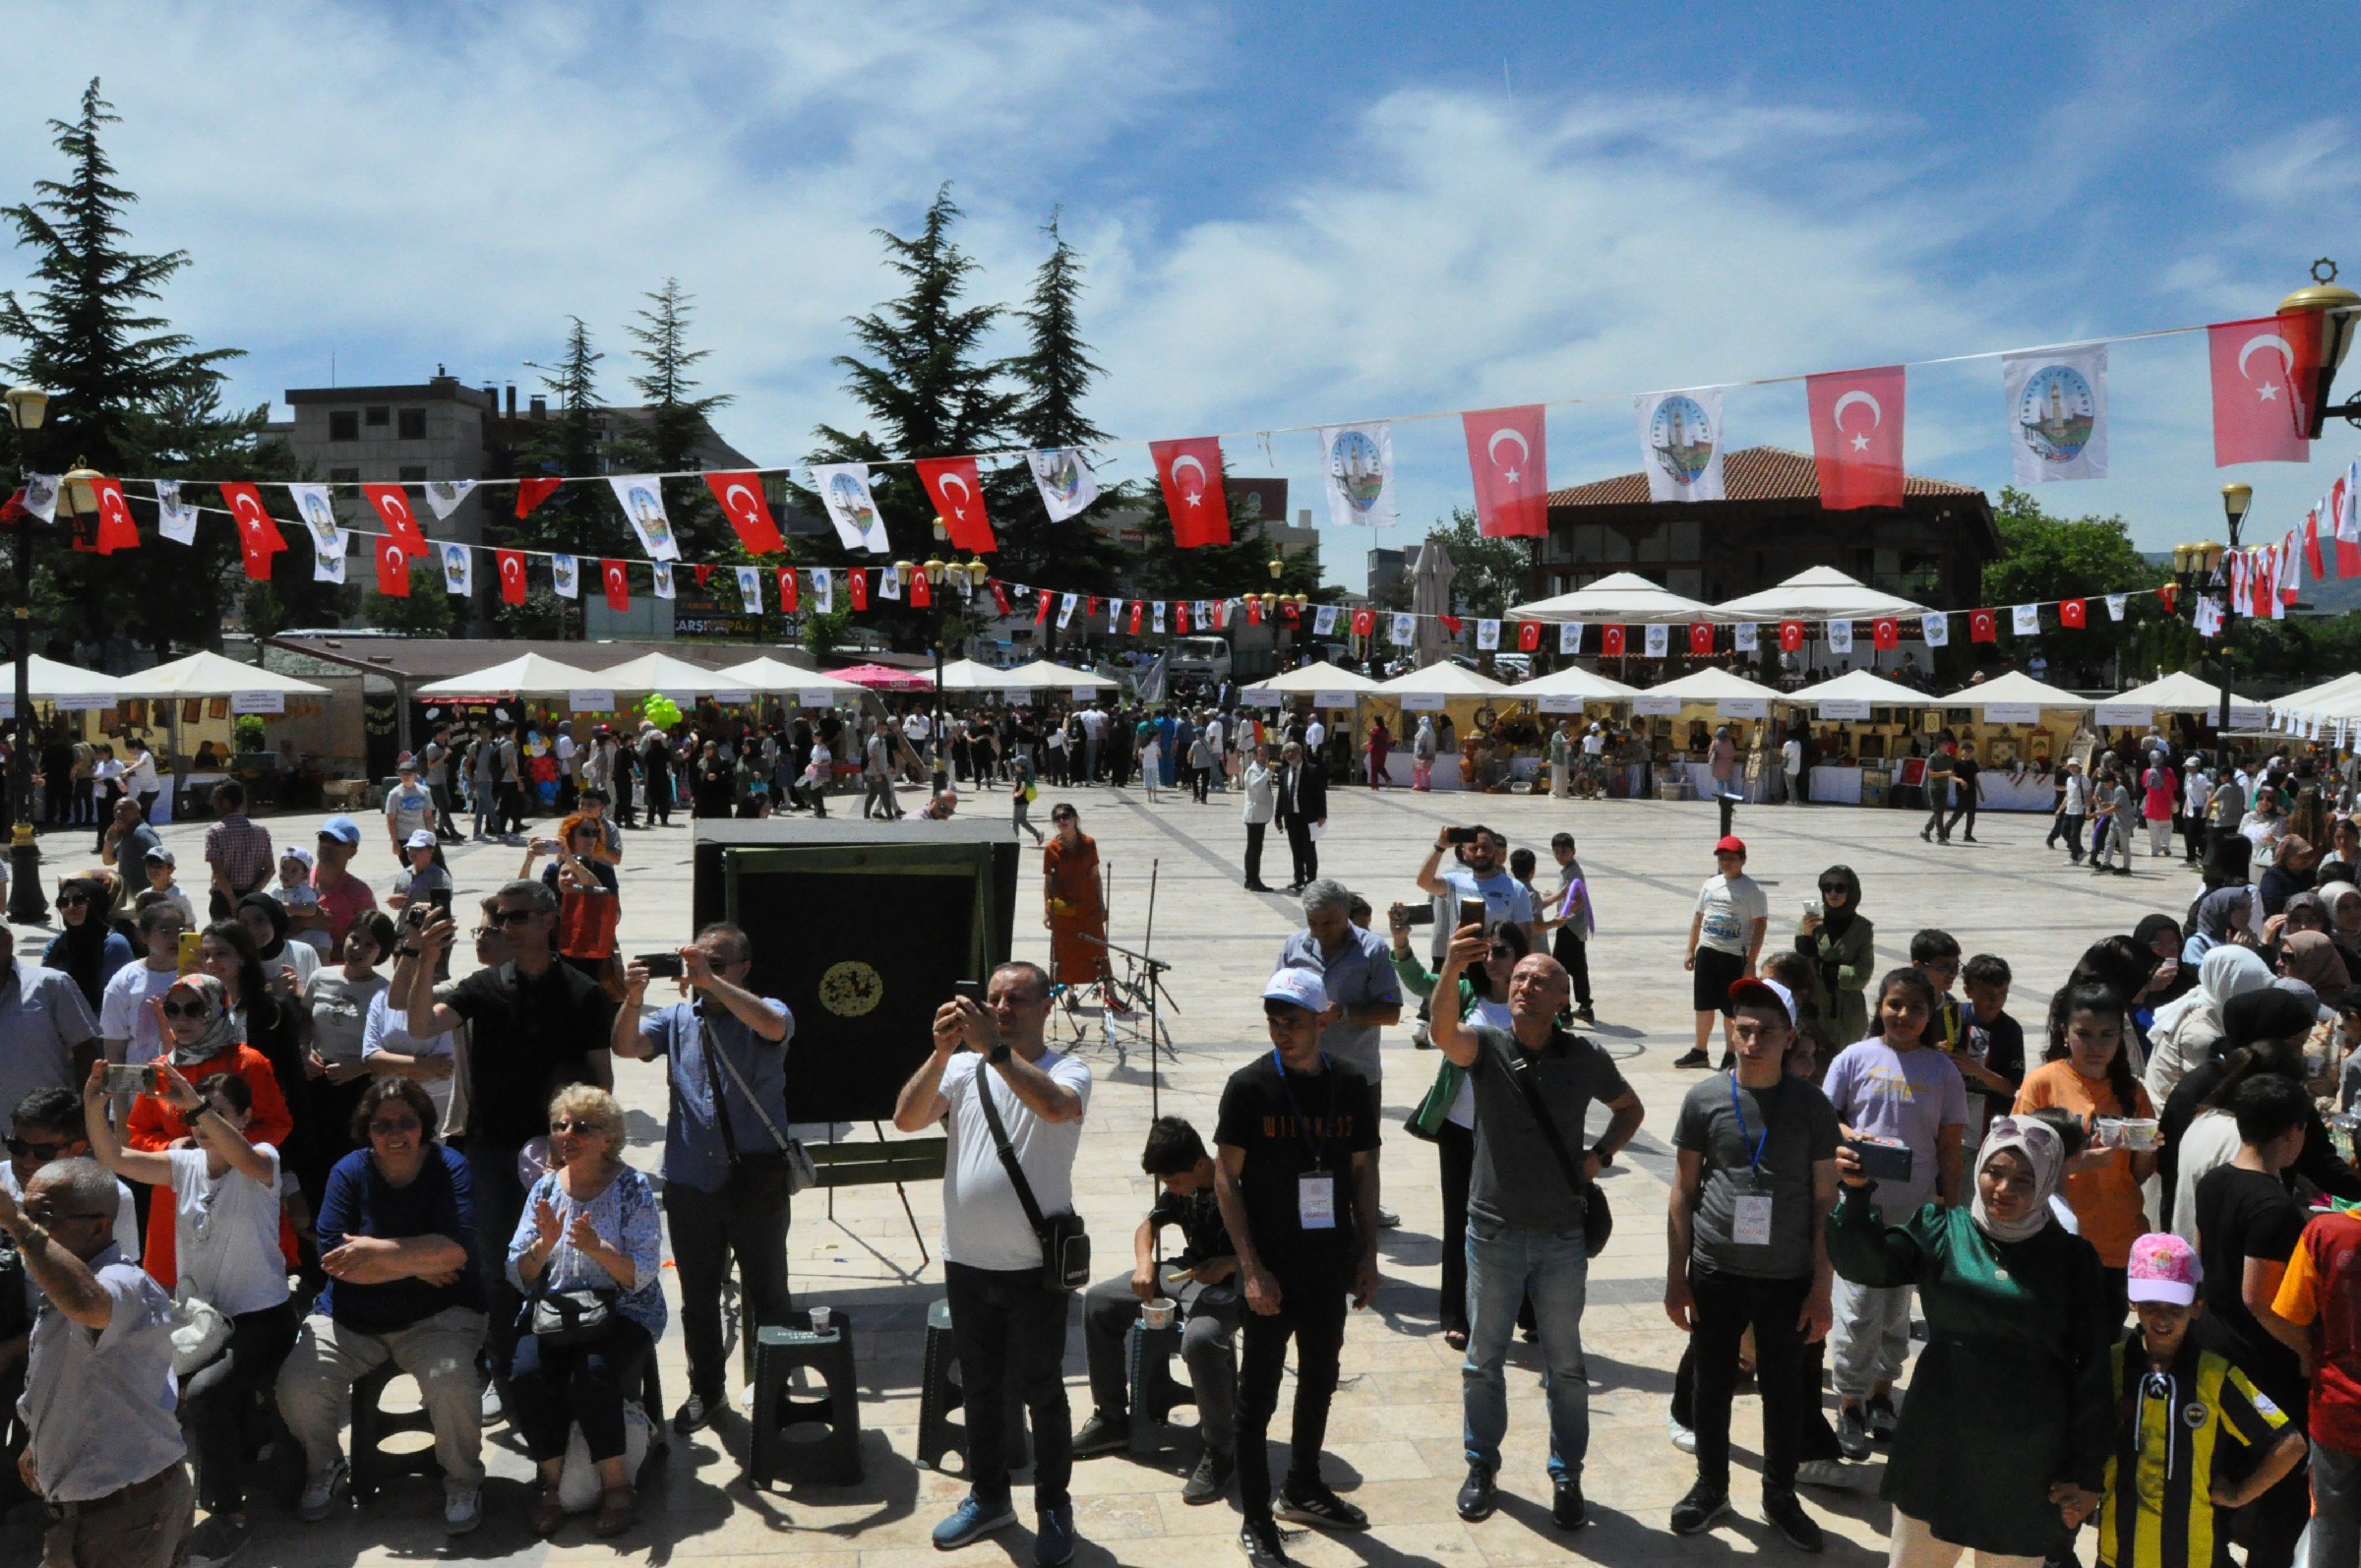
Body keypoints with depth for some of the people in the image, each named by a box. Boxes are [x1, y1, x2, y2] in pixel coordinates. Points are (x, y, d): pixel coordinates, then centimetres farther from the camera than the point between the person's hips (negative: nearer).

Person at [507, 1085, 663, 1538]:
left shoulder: (631, 1187, -3)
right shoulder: (545, 1187, 7)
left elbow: (643, 1275, -10)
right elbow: (518, 1275, 3)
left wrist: (597, 1249, -27)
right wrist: (545, 1244, -18)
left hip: (622, 1313, -3)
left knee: (591, 1375, -31)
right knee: (526, 1374, -26)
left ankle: (616, 1485, -12)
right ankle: (552, 1485, -7)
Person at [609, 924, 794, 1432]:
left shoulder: (764, 1011, -1)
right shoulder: (677, 1017, 10)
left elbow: (774, 1027, -25)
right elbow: (626, 1046, -5)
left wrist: (710, 981, -33)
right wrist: (632, 1001, -25)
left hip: (756, 1180, -3)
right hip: (690, 1181, 3)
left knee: (767, 1294, 8)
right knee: (698, 1294, 15)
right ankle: (706, 1388, 31)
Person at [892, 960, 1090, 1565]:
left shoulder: (1067, 1072, -7)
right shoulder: (963, 1068, 2)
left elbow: (1055, 1106, -31)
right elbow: (907, 1119, -12)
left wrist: (995, 1048, -34)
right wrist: (942, 1051, -23)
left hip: (1035, 1266, -4)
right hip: (967, 1263, 4)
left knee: (1042, 1392, 8)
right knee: (980, 1388, 19)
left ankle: (1054, 1508, 25)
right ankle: (988, 1497, 36)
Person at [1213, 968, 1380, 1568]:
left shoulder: (1351, 1086, -1)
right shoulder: (1249, 1086, -12)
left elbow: (1363, 1170, 9)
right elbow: (1226, 1179, -11)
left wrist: (1367, 1253, 5)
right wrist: (1251, 1268, -15)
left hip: (1331, 1262, 4)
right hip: (1272, 1266, -4)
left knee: (1320, 1379, 18)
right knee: (1259, 1393, 3)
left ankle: (1303, 1489, 37)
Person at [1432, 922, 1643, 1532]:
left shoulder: (1585, 1057, -4)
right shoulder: (1487, 1046, -8)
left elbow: (1628, 1107, 14)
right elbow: (1444, 1034, -32)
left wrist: (1600, 1155, -4)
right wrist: (1451, 969, -50)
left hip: (1563, 1235, 0)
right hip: (1494, 1231, 0)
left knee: (1564, 1363, 12)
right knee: (1484, 1359, 13)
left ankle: (1566, 1475, 29)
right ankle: (1482, 1465, 32)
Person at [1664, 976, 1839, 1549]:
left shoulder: (1812, 1106, -4)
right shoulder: (1704, 1099, -4)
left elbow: (1825, 1200, 0)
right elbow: (1684, 1190, 2)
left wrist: (1821, 1288, -2)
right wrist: (1675, 1277, 1)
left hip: (1787, 1279, 0)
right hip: (1715, 1273, 1)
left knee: (1784, 1389, 12)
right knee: (1711, 1383, 13)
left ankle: (1780, 1495, 33)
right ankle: (1711, 1486, 33)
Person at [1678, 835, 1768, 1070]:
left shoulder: (1752, 889, -7)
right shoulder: (1710, 884, 10)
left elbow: (1759, 925, -11)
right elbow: (1698, 918, 16)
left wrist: (1751, 961, -16)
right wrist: (1691, 951, 13)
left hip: (1735, 956, -5)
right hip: (1707, 952, 5)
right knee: (1704, 1004, 12)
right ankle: (1699, 1052, 22)